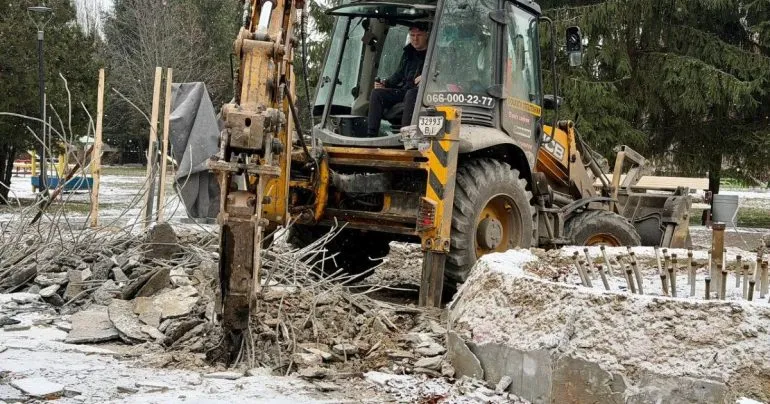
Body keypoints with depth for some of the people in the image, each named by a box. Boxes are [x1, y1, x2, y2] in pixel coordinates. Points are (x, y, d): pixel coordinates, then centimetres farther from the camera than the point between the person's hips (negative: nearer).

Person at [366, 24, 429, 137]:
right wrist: (385, 83, 8)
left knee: (411, 94, -39)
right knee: (377, 93, -13)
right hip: (403, 90, 6)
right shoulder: (408, 53, 23)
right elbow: (398, 75, 25)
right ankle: (371, 135, -22)